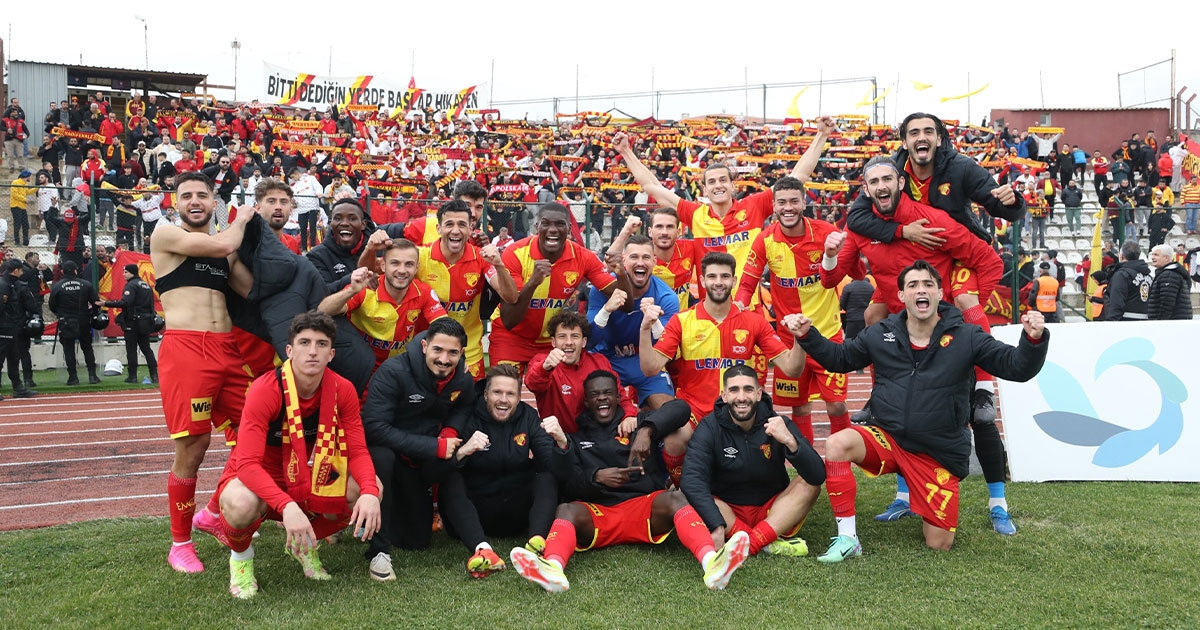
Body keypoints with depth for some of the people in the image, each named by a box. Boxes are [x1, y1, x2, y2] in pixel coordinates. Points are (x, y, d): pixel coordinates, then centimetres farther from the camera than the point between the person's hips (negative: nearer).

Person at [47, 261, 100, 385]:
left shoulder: (57, 286, -6)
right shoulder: (86, 284, -4)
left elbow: (52, 306, -1)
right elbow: (96, 302, -3)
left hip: (66, 323, -1)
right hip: (84, 322, 1)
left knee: (68, 349, 5)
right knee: (87, 348, 11)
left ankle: (73, 377, 3)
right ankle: (92, 375, 7)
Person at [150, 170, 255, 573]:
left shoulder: (225, 249, 21)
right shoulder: (165, 234, 2)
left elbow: (253, 289, 7)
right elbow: (223, 245, -11)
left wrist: (250, 232, 5)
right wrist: (241, 220, 9)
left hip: (228, 349, 6)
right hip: (185, 348, -6)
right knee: (192, 448, -5)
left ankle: (213, 513, 30)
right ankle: (180, 541, 13)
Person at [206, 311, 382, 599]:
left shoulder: (343, 391, -13)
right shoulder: (265, 391, -26)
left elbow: (358, 452, -13)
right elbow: (248, 464, -32)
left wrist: (369, 493, -34)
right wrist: (287, 506, -48)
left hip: (308, 481, 4)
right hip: (257, 479, -4)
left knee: (371, 489, -19)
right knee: (241, 504, -39)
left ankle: (304, 544, 10)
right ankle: (240, 554, 1)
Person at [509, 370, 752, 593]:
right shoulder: (577, 438, 23)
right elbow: (568, 485, 7)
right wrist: (596, 477, -14)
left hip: (644, 507, 0)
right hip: (596, 514, 0)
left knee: (674, 498, -29)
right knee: (566, 509, -30)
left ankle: (711, 561, -55)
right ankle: (553, 568, -62)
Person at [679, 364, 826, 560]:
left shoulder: (778, 425, -8)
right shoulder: (710, 428, -11)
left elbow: (818, 476, -19)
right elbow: (691, 480, -26)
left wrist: (790, 441, -37)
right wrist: (717, 527, -40)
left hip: (772, 514, 1)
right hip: (728, 512, -1)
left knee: (809, 483, -21)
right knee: (687, 495, -28)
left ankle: (752, 543, -31)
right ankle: (769, 543, -28)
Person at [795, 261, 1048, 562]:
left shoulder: (966, 337, -7)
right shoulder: (880, 334, 1)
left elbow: (1016, 366, -10)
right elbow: (840, 358, 14)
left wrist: (1034, 339, -29)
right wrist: (808, 335, 0)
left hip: (940, 455, -1)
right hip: (886, 437, 1)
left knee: (939, 544, -2)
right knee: (837, 444, -31)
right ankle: (847, 539, -20)